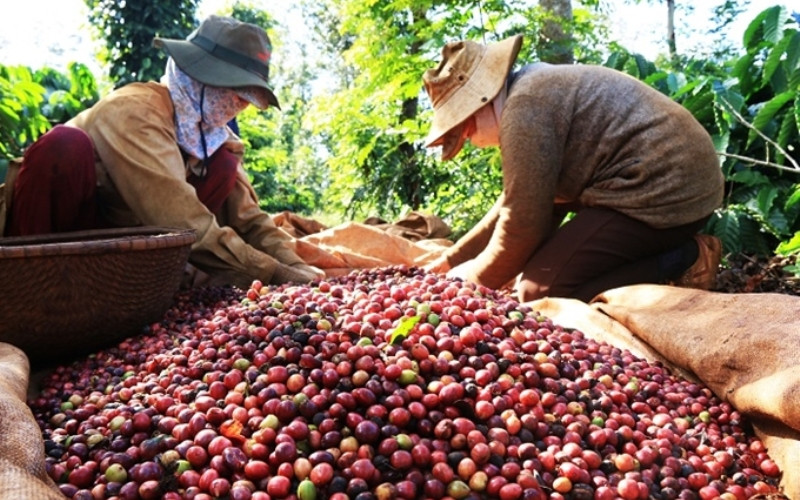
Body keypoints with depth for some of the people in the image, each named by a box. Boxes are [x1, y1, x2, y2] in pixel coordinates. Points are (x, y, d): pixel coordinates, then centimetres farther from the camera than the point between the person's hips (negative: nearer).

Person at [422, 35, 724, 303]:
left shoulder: (523, 109, -15)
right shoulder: (536, 93, 17)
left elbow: (523, 224, -15)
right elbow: (515, 205, 21)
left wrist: (472, 280, 2)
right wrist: (450, 261, 20)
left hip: (663, 194, -11)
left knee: (540, 291, -12)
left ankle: (682, 265, -8)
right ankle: (677, 251, 10)